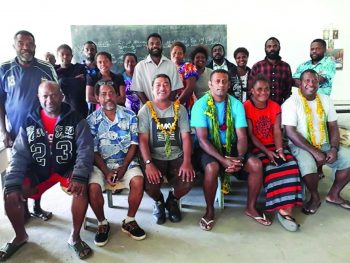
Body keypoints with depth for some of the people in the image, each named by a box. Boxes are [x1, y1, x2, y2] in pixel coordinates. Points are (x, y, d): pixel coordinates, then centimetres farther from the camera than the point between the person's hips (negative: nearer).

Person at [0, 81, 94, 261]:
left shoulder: (75, 120, -8)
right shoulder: (29, 123, 1)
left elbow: (85, 150, -15)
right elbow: (19, 155, -3)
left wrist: (79, 176, -32)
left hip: (67, 168, -3)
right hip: (38, 170, 3)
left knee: (81, 188, -32)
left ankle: (75, 237, -9)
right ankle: (20, 236, 13)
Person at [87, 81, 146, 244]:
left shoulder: (129, 115, 2)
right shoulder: (92, 120, 0)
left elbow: (134, 144, -1)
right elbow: (93, 150, -4)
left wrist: (123, 167, -12)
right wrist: (106, 172, -16)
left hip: (126, 162, 0)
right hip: (100, 164, 0)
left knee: (138, 181, -27)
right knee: (93, 187, -26)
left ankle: (129, 221, -3)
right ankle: (102, 224, 2)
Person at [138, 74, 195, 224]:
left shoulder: (180, 109, 6)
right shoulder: (146, 110, 0)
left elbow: (186, 137, 0)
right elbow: (143, 140, -7)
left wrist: (187, 161, -15)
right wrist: (148, 163, -22)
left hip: (177, 157, 2)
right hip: (154, 158, -1)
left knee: (188, 181, -24)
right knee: (149, 184, -27)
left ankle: (173, 200, 14)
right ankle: (158, 202, 13)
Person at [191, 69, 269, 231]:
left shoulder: (236, 104, 0)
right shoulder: (201, 104, -11)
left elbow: (242, 136, -4)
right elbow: (202, 139, -17)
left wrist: (239, 158, -23)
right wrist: (223, 159, -27)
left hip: (231, 147, 4)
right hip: (208, 149, -3)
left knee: (256, 164, -18)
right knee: (212, 167, -35)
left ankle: (251, 208, 5)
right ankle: (210, 211, -9)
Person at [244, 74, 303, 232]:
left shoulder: (275, 107, 8)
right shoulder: (246, 107, -7)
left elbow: (277, 131, 1)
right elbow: (250, 135, -11)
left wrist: (279, 150, -16)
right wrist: (266, 152, -19)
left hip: (273, 146, 4)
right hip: (255, 147, -4)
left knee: (290, 163, -23)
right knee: (271, 168, -29)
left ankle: (286, 209, -25)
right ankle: (283, 209, -20)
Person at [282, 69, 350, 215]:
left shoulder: (325, 100, 6)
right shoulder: (291, 103, -12)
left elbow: (333, 126, 7)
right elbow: (291, 133, -18)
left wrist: (334, 148, -10)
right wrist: (314, 152, -22)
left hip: (324, 144, 6)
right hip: (300, 146, -6)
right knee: (308, 165, -34)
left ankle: (333, 194, 10)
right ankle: (315, 197, -2)